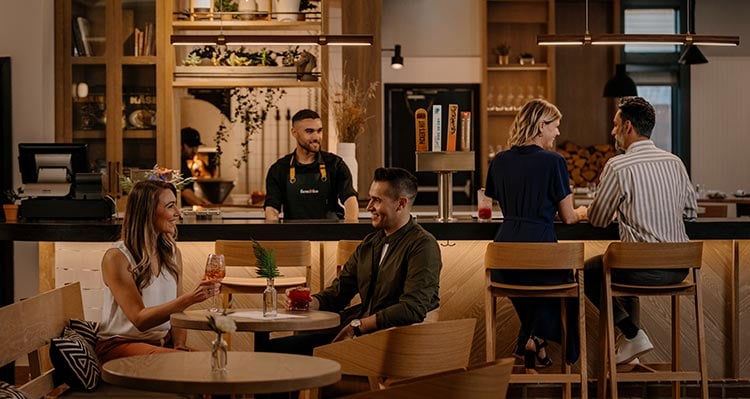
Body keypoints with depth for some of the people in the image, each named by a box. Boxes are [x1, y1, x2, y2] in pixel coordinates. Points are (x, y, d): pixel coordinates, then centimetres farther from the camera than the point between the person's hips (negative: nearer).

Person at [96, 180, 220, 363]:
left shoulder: (172, 252, 8)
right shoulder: (116, 258, -13)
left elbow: (176, 309, 11)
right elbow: (140, 319, -20)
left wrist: (179, 347, -9)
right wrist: (190, 298, -31)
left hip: (164, 342, 6)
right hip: (120, 343, -6)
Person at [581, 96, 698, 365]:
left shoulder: (617, 166, -12)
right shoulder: (675, 163, 5)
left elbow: (598, 220, -2)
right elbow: (691, 211, 16)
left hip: (643, 271, -7)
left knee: (588, 271, 20)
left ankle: (631, 334, 12)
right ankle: (630, 337, 36)